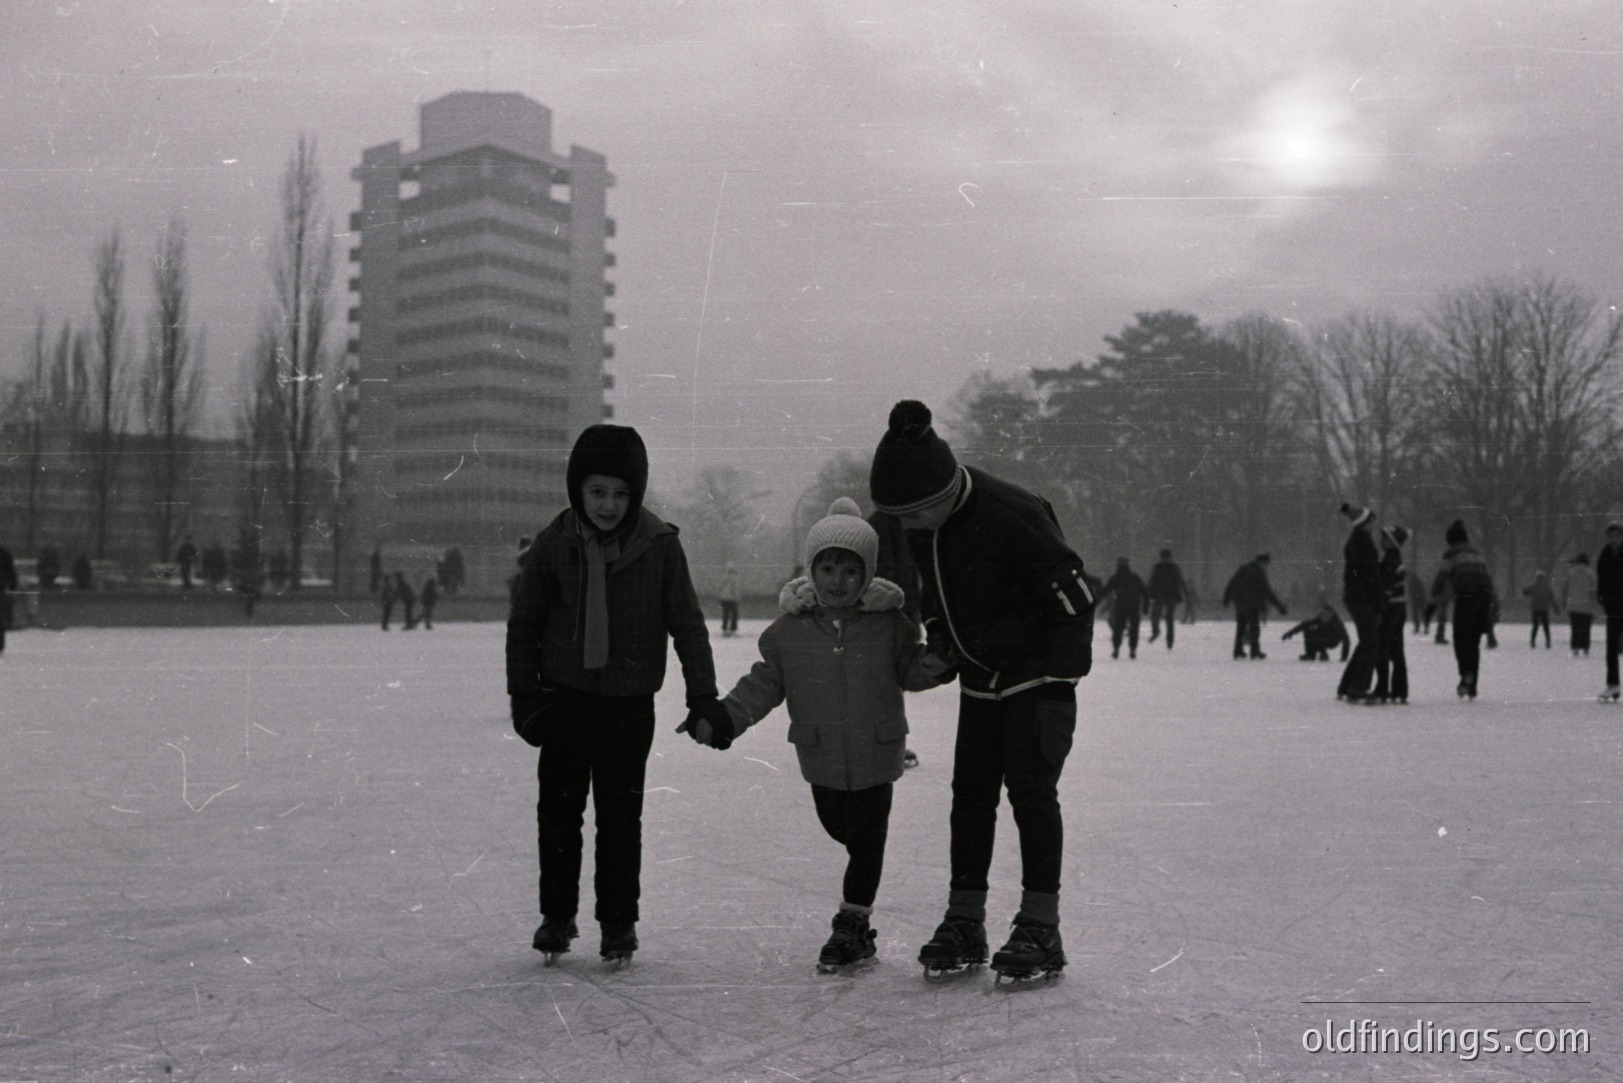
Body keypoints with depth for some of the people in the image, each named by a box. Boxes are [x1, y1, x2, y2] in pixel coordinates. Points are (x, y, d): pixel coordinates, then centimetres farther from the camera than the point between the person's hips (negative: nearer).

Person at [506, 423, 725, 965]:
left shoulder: (659, 544, -10)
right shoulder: (554, 543, -6)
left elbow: (688, 625, -4)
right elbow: (524, 624, 3)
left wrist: (704, 696, -5)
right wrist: (523, 694, 0)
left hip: (630, 702, -1)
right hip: (565, 696, 2)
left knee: (620, 814, 4)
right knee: (558, 808, 6)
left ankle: (619, 920, 19)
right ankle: (557, 914, 22)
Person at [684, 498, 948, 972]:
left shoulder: (890, 623, -9)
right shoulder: (789, 628, -6)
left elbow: (912, 670, 0)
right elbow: (764, 683, 1)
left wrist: (939, 662, -21)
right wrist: (724, 718, -8)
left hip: (875, 753, -2)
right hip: (821, 754, 2)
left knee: (866, 837, 3)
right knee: (837, 827, 16)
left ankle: (852, 923, 17)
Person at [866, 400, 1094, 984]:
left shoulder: (1009, 513, -26)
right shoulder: (921, 523, -3)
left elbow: (1072, 597, -21)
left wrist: (1060, 684, -20)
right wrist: (938, 638, 10)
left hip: (1037, 673, -7)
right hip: (979, 679, 7)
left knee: (1031, 790, -7)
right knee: (971, 794, 4)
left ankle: (1040, 929, 2)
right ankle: (964, 921, 12)